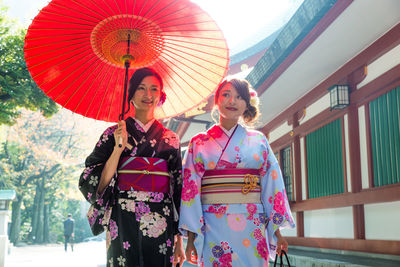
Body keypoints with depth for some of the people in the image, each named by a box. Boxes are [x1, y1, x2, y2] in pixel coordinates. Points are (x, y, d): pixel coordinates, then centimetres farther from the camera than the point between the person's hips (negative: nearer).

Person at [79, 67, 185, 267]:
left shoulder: (171, 139, 11)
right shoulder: (114, 134, 6)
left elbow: (179, 189, 10)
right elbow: (99, 184, -1)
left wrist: (179, 239, 6)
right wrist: (118, 148, -12)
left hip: (161, 225, 2)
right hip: (124, 223, -2)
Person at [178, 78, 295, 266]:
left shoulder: (258, 141, 9)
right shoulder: (199, 143, 7)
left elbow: (272, 184, 7)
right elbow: (190, 188, 3)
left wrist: (277, 231, 2)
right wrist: (191, 237, -2)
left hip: (252, 229, 1)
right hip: (213, 229, -1)